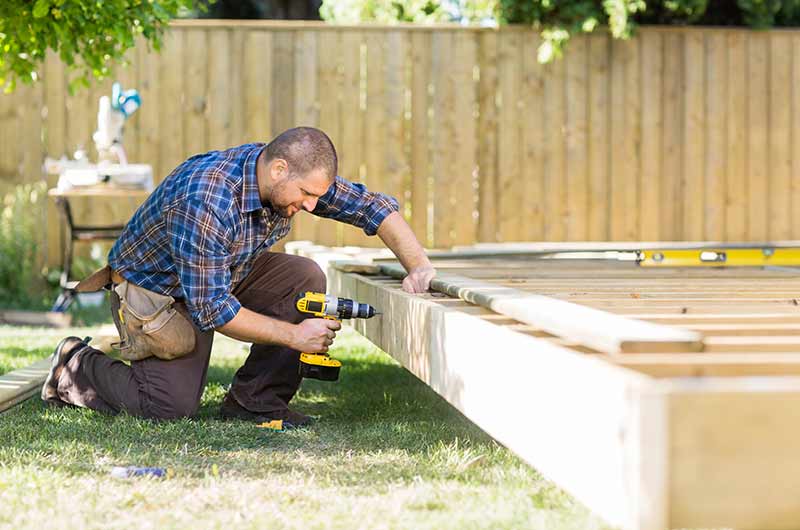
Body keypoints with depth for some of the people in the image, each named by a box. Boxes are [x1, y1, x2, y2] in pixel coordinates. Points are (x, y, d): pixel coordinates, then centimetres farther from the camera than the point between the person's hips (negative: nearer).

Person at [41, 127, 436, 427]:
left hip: (223, 275, 7)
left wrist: (418, 266, -19)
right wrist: (294, 335, -30)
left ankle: (255, 399, -7)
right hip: (151, 287, -7)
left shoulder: (295, 176, -15)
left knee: (304, 278, -15)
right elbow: (211, 308, -34)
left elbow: (371, 205, -5)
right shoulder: (206, 201, -37)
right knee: (173, 407, -17)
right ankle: (77, 367, 8)